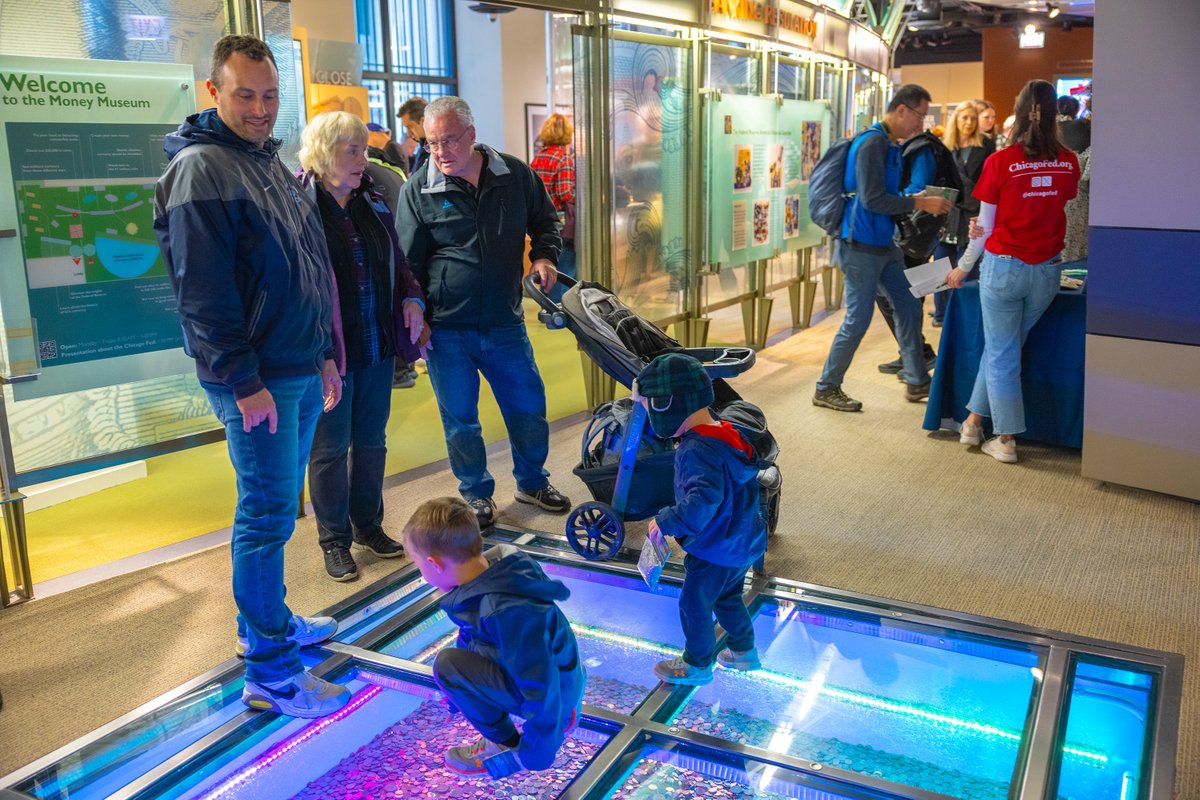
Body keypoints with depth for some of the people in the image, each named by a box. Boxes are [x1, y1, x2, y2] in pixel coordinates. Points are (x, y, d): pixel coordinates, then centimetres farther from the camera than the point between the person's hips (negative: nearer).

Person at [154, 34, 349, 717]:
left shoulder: (270, 162, 16)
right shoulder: (200, 169, -12)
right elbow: (203, 290, -18)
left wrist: (325, 355, 18)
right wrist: (244, 381, -20)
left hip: (302, 369, 9)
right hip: (256, 378, -9)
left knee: (278, 504, 18)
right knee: (269, 514, -4)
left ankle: (267, 622, 34)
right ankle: (270, 674, 6)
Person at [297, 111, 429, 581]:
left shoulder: (373, 204, 8)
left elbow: (396, 261, 19)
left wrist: (411, 298, 1)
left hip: (377, 347, 6)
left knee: (371, 441, 16)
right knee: (331, 448, 7)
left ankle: (369, 526, 33)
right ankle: (335, 541, 22)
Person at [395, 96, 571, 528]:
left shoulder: (515, 174, 0)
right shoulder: (418, 189, -5)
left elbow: (545, 221, 15)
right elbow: (408, 262, -1)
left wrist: (544, 255, -5)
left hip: (505, 322, 2)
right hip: (446, 330, -2)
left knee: (529, 406, 12)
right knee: (460, 419, 9)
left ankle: (532, 481, 35)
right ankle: (477, 494, 29)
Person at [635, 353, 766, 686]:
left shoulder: (697, 451, -29)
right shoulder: (727, 434, 1)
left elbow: (705, 498, -41)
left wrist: (667, 521, -31)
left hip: (715, 551, -9)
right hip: (744, 543, 9)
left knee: (694, 603, 11)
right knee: (728, 598, 27)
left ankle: (697, 664, 28)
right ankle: (744, 651, 42)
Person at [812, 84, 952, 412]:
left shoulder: (891, 144, 12)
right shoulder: (872, 143, -18)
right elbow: (872, 199, -24)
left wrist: (919, 200, 7)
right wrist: (920, 203, -19)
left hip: (884, 244, 10)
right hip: (862, 246, -10)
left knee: (908, 308, 13)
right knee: (858, 320, -2)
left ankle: (917, 382, 26)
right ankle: (826, 389, 13)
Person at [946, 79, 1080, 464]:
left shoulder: (1000, 162, -10)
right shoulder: (1068, 162, -1)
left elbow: (986, 227, -5)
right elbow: (1066, 212, 8)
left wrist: (962, 268, 7)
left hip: (1004, 268, -3)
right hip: (1047, 270, 3)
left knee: (1001, 353, 7)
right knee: (1000, 347, 17)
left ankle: (1006, 440, 14)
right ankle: (974, 422, 25)